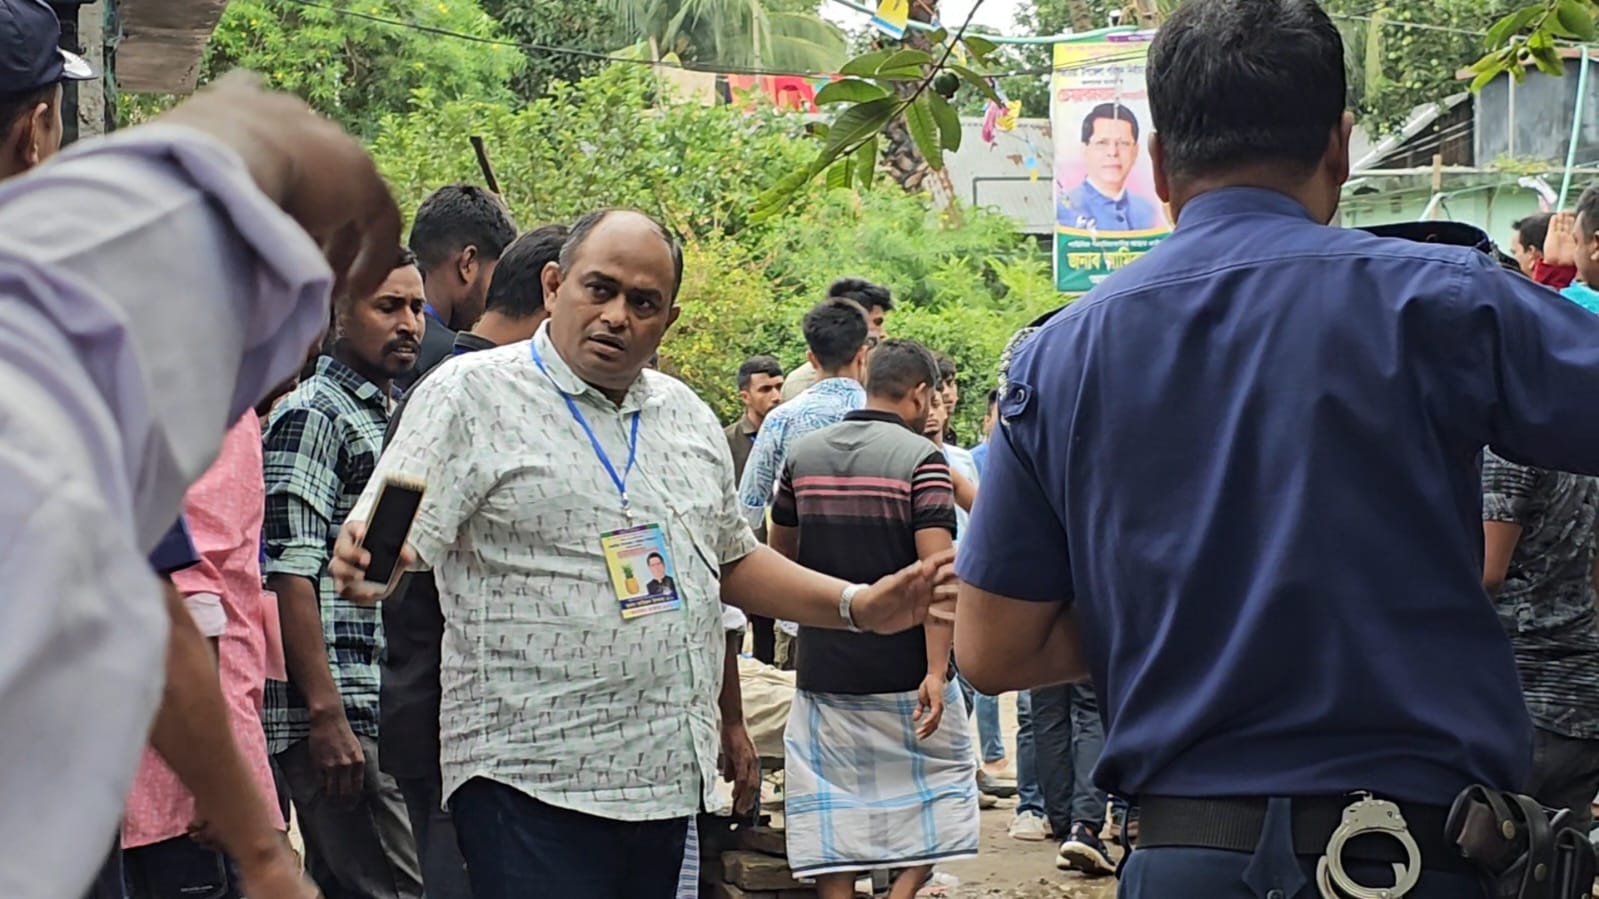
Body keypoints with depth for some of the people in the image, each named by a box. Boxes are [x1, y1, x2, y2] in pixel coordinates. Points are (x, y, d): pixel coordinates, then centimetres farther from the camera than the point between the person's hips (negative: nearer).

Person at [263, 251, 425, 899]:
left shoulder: (392, 415, 21)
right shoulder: (311, 416, -7)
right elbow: (289, 574, -15)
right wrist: (326, 713, -19)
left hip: (392, 711, 9)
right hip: (343, 714, -9)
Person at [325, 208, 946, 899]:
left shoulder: (687, 417, 16)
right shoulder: (470, 395, -4)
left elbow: (731, 560, 24)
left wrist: (856, 607, 15)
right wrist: (359, 562, -35)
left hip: (669, 781, 6)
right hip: (531, 783, -6)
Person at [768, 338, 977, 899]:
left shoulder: (803, 455, 6)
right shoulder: (921, 459, -9)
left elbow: (782, 555, 17)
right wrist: (937, 670, -21)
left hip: (822, 668, 4)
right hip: (904, 669, -4)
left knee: (830, 813, 5)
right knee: (939, 790, 10)